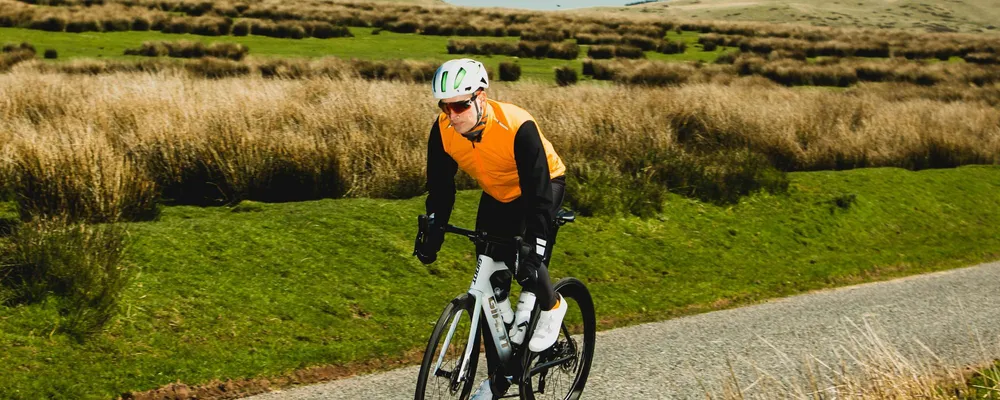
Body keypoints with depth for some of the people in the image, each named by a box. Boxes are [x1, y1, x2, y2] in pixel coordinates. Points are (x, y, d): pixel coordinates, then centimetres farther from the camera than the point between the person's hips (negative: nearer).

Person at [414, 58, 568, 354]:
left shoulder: (518, 127, -38)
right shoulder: (443, 130, -23)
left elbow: (539, 194, -36)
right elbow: (440, 186, -10)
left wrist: (534, 249, -40)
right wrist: (432, 233, -15)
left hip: (544, 185, -5)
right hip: (497, 194, 5)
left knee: (527, 264, -21)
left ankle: (552, 307, 9)